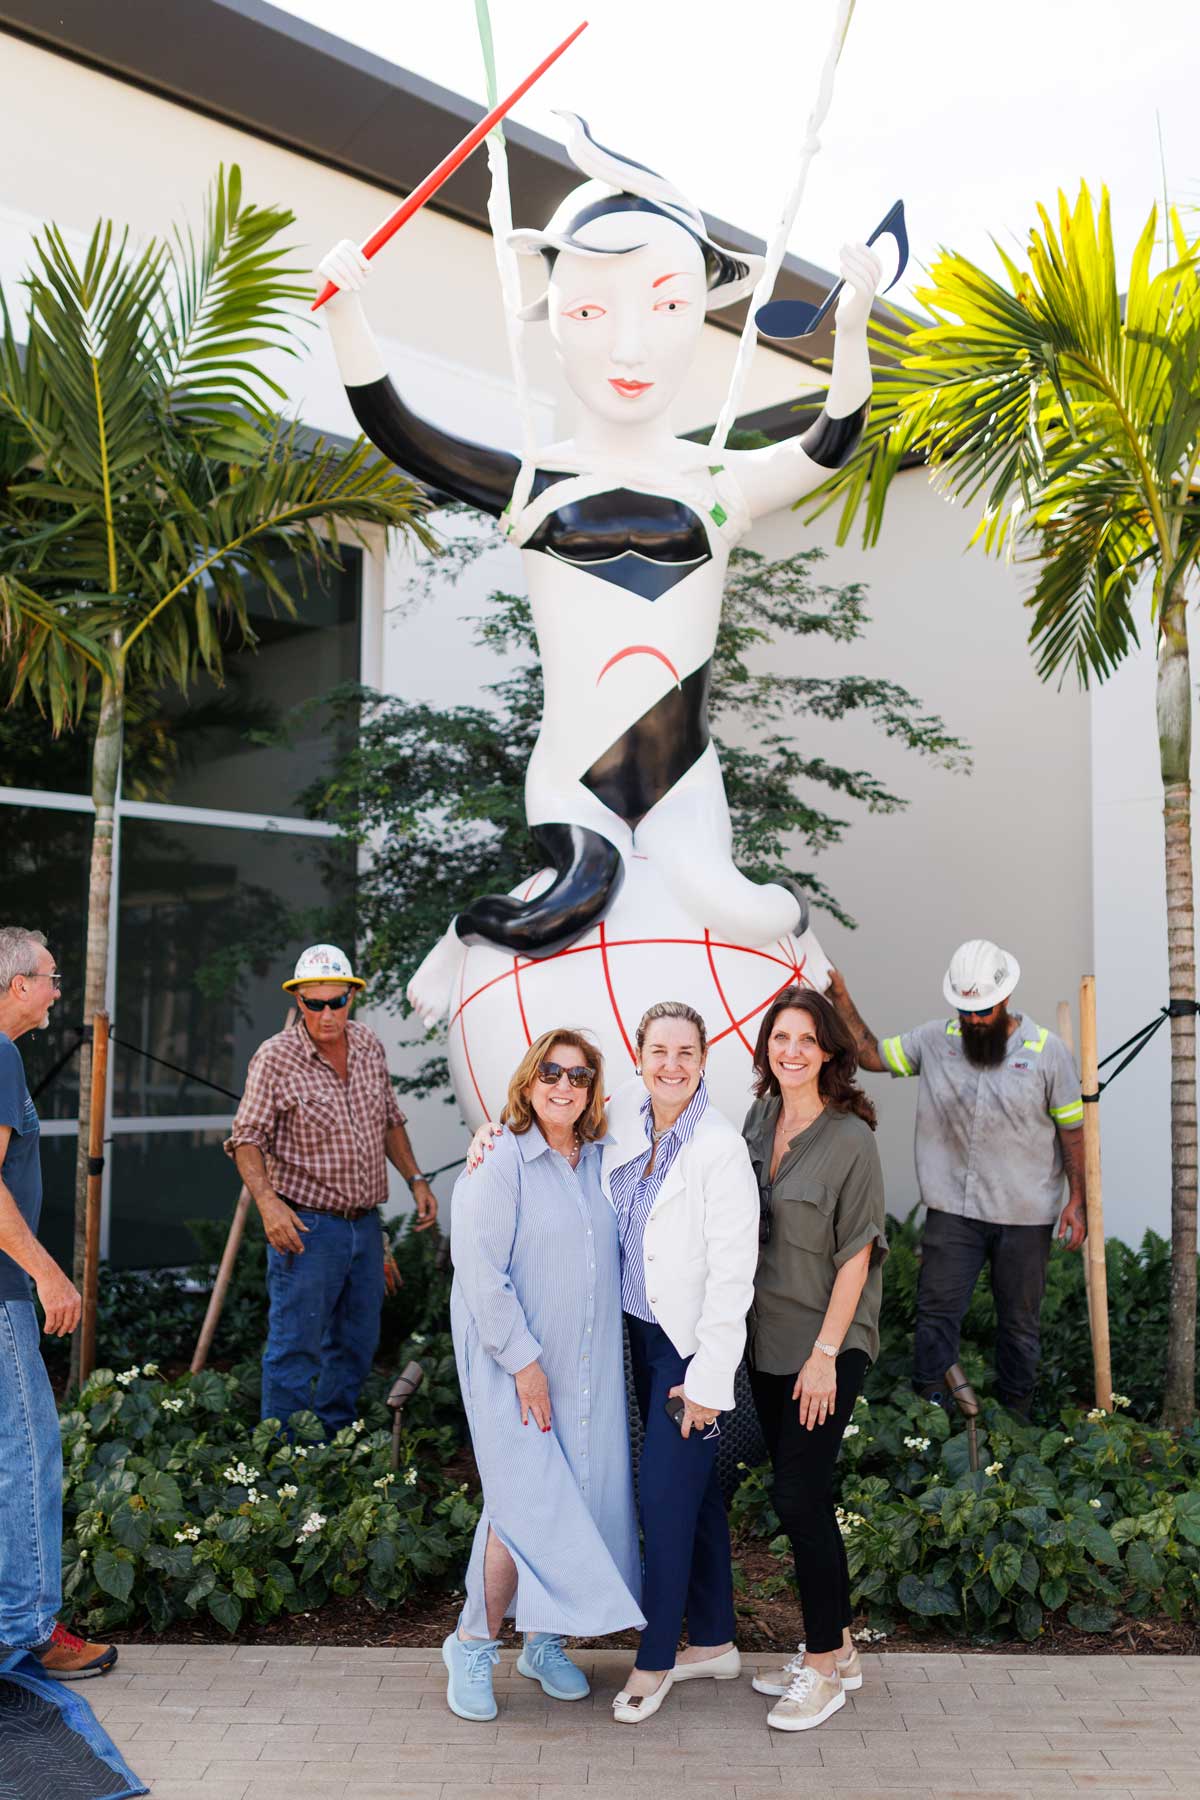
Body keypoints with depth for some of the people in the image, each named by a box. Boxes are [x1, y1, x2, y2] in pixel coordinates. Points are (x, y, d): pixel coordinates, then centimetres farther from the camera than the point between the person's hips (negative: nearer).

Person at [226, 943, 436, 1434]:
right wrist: (268, 1203, -25)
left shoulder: (369, 1047, 5)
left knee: (356, 1347, 16)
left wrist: (415, 1179, 9)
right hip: (307, 1226, -6)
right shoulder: (275, 1058, -12)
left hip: (365, 1223, 6)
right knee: (295, 1349, 0)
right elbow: (246, 1139, -11)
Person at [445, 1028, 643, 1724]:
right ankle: (474, 1644, 14)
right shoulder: (498, 1163, -12)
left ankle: (546, 1641, 27)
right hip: (514, 1365, -6)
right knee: (528, 1506, -7)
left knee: (582, 1501, 9)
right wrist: (523, 1361, -17)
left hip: (591, 1369, 6)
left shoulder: (599, 1161, 7)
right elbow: (480, 1272, -16)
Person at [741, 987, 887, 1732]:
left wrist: (825, 1352, -16)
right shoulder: (758, 1122, 3)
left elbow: (857, 1254, -14)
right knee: (799, 1494, 13)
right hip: (767, 1338, 6)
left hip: (827, 1345, -6)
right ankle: (837, 1646, 29)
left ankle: (824, 1667, 13)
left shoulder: (851, 1137, -14)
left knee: (800, 1495, -4)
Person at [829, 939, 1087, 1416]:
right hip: (952, 1210, 1)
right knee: (937, 1310, 2)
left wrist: (1078, 1199, -4)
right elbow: (872, 1054, 4)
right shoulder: (935, 1039, 0)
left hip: (1025, 1215, -1)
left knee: (1020, 1320, 13)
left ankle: (1014, 1421, 28)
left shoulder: (1046, 1050, -5)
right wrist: (840, 999, -7)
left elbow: (1072, 1128, -1)